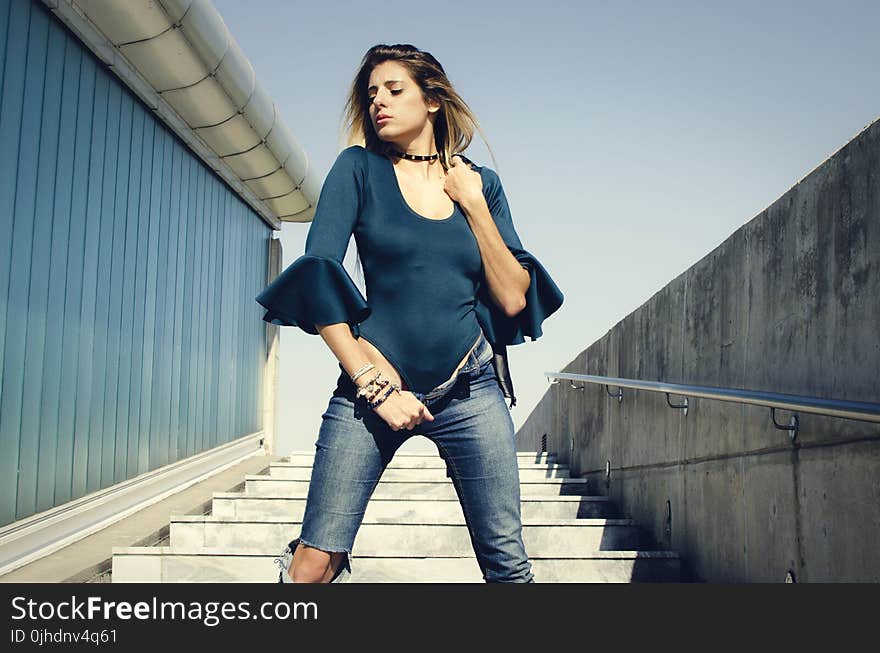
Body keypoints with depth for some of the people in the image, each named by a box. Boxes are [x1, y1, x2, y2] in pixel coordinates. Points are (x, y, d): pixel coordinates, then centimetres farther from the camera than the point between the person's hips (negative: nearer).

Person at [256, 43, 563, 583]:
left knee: (509, 566, 3)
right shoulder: (359, 169, 4)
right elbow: (316, 280, -6)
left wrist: (474, 204, -2)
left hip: (471, 390, 2)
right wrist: (372, 386, -11)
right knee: (312, 566, -9)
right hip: (375, 383, -1)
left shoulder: (481, 183, 10)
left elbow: (514, 300, 3)